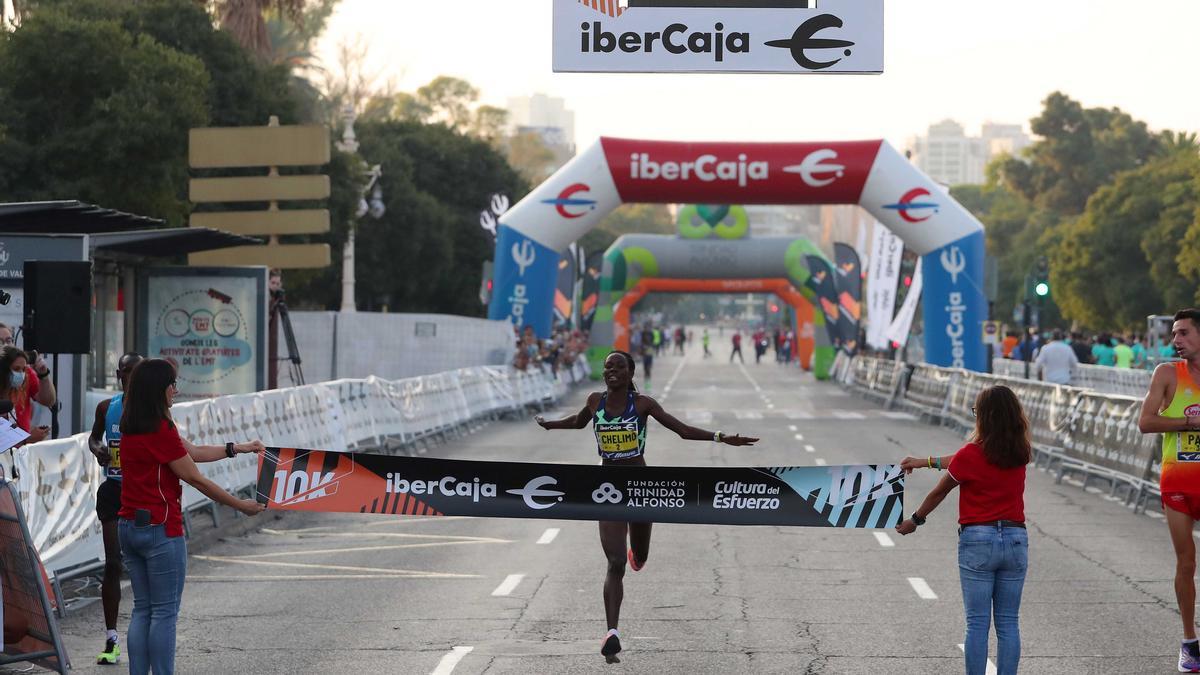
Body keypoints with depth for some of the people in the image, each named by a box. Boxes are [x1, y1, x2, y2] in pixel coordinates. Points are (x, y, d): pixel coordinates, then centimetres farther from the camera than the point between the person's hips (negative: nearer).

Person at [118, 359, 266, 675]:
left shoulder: (132, 428, 10)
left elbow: (193, 451, 16)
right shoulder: (160, 429, -17)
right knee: (165, 612, -2)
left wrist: (238, 448, 18)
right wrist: (241, 505, -4)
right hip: (161, 529, -9)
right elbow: (196, 479, -13)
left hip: (129, 527, 9)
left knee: (142, 610, 12)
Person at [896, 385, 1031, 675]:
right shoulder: (1019, 453, 4)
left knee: (977, 623, 1)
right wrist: (925, 462, 24)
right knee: (1008, 623, 7)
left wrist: (915, 520, 19)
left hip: (978, 541, -4)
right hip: (1015, 540, 4)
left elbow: (939, 493, 2)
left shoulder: (971, 454, -12)